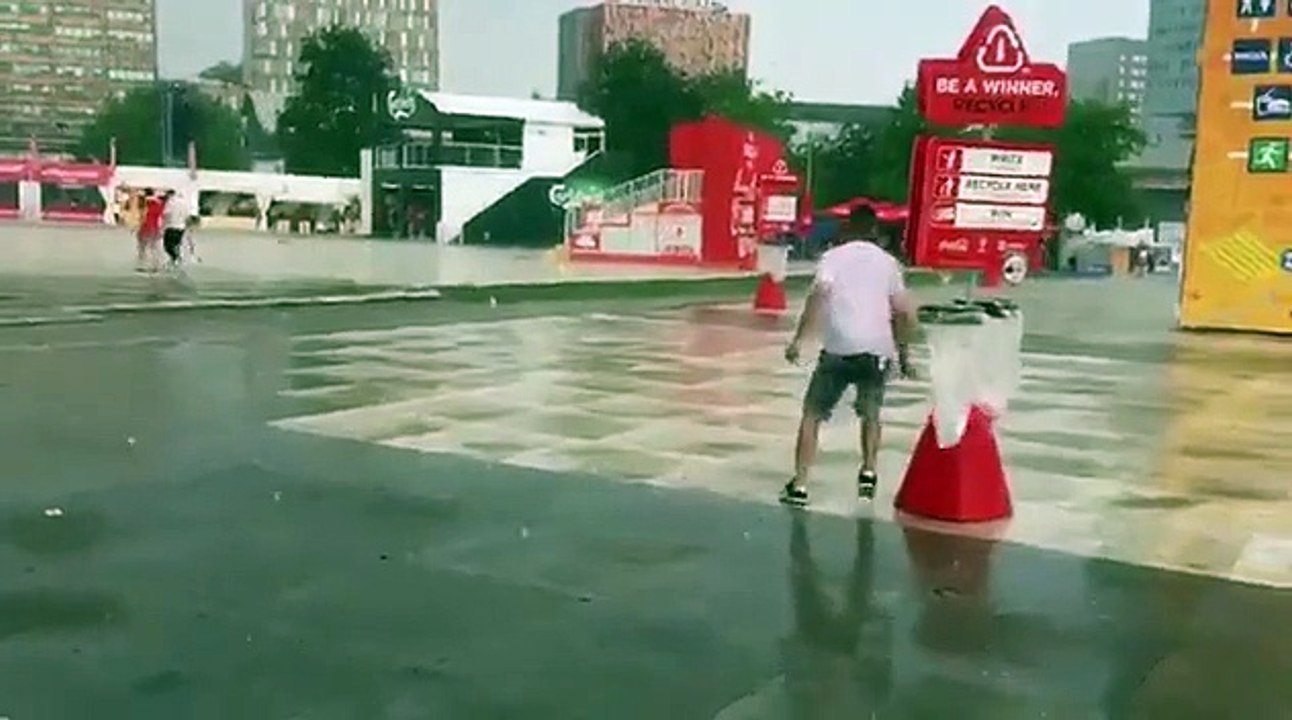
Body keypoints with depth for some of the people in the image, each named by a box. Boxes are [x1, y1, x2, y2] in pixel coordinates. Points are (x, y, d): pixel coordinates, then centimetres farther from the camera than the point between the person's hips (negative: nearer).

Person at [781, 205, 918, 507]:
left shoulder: (833, 256, 8)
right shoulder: (888, 262, 16)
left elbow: (819, 293, -11)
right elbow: (905, 314, 12)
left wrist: (798, 338, -13)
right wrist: (904, 354, 24)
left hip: (838, 348, -2)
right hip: (877, 349, 2)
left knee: (813, 414, 9)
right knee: (870, 414, 27)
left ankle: (799, 485, 2)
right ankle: (868, 473, 16)